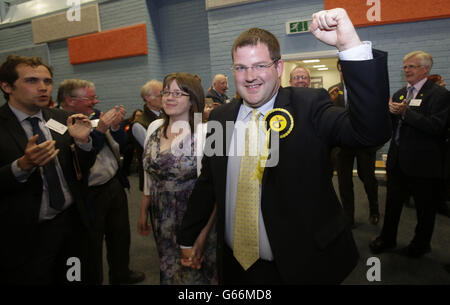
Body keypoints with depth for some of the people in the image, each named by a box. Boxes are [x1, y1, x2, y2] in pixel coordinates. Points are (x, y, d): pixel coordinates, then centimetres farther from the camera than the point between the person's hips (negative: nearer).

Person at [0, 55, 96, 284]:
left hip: (72, 222, 4)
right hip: (27, 235, -4)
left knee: (74, 278, 20)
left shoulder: (61, 119, 1)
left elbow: (81, 169, 5)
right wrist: (23, 165, -31)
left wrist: (82, 141, -13)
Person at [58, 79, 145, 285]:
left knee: (120, 235, 24)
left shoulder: (97, 115, 2)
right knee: (92, 245, 14)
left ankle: (121, 274, 48)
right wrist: (100, 130, -28)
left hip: (115, 185, 8)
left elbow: (121, 143, 7)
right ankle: (94, 280, 39)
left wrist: (116, 126, -11)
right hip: (90, 196, -7)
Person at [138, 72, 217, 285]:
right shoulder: (154, 127, 1)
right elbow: (149, 176, 10)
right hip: (161, 219, 5)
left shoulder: (203, 132, -18)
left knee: (194, 274, 14)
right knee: (168, 271, 21)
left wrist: (203, 233, -16)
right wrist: (143, 212, 14)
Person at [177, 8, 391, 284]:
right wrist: (187, 238, 13)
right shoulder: (220, 117, -1)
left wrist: (350, 44, -35)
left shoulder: (309, 107, -12)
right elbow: (207, 183, 7)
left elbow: (371, 132, -28)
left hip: (302, 265, -2)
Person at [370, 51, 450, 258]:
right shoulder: (400, 94, 12)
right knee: (392, 203, 16)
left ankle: (421, 244, 31)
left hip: (423, 163, -6)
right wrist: (390, 113, -9)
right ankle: (387, 239, 32)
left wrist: (405, 112, -27)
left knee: (425, 208, 12)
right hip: (397, 161, 6)